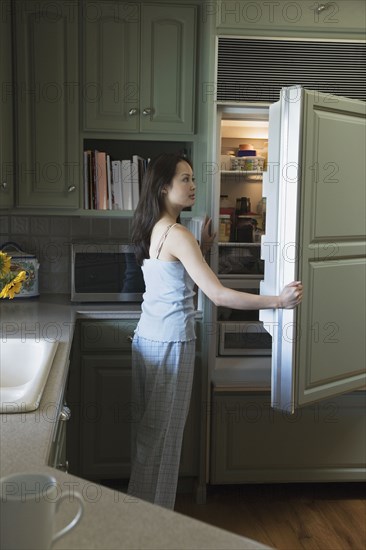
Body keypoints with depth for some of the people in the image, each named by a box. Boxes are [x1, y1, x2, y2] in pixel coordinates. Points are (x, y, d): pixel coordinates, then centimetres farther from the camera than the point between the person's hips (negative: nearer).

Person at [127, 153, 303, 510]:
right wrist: (279, 301, -21)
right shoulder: (177, 234, -20)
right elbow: (218, 295, -24)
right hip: (170, 343, -9)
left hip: (147, 337, 9)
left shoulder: (152, 229, 7)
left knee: (147, 427, 19)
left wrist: (199, 245, 16)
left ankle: (140, 500, 34)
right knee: (164, 433, 5)